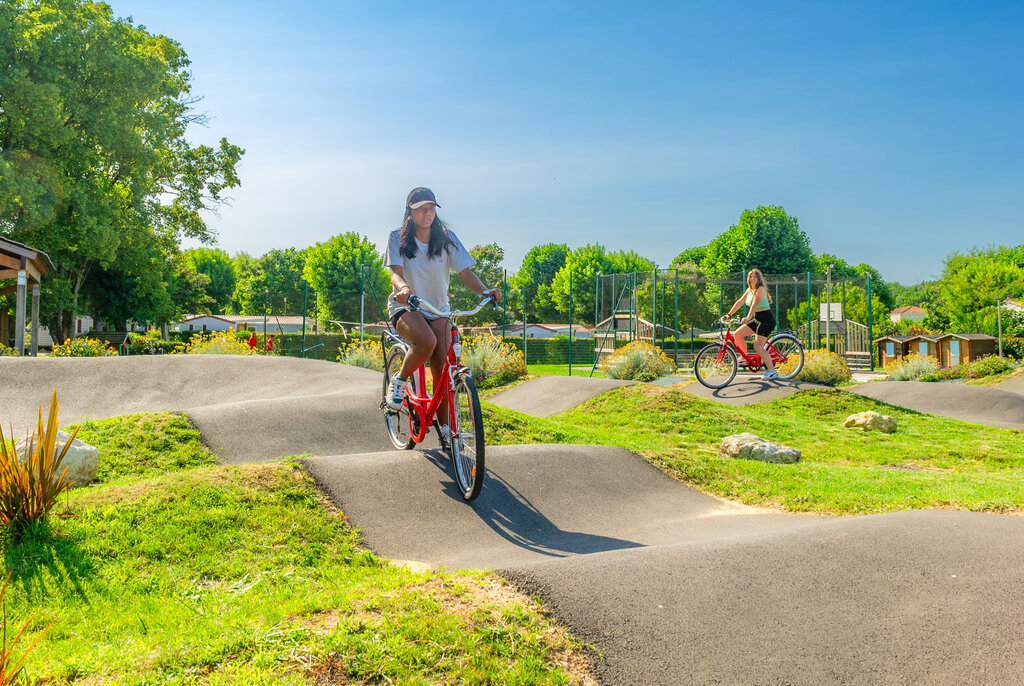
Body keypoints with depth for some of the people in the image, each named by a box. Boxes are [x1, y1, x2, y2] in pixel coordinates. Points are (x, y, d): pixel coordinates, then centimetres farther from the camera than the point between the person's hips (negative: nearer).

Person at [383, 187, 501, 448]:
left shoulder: (446, 238, 3)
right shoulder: (398, 238, -2)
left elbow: (465, 271, -5)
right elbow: (395, 272, -14)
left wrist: (485, 291, -25)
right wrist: (403, 287, -39)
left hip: (438, 309, 3)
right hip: (405, 308, -2)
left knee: (441, 368, -11)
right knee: (427, 341, -35)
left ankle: (444, 428, 2)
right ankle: (399, 380, -7)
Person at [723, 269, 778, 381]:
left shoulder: (761, 289, -16)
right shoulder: (749, 290, 10)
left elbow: (754, 304, -29)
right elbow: (739, 302, 7)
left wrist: (748, 318, -41)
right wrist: (728, 315, 0)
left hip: (766, 320, -9)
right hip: (757, 319, 9)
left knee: (758, 346, -15)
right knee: (737, 334, 1)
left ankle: (772, 371, -11)